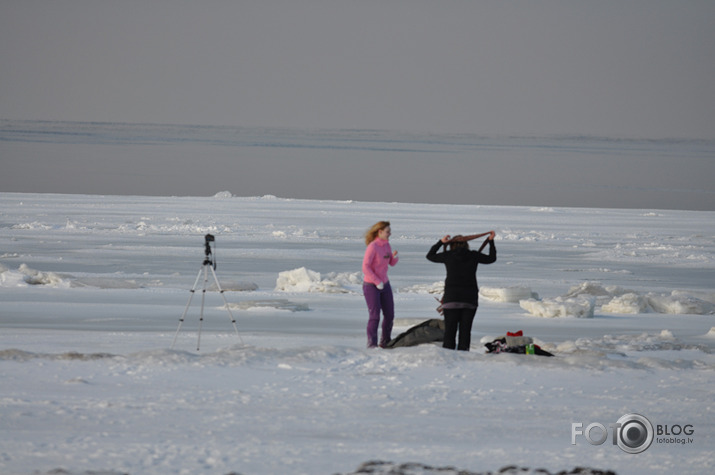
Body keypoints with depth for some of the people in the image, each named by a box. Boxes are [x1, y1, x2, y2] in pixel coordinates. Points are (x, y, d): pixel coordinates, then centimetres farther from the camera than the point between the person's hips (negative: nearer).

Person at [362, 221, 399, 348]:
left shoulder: (386, 245, 5)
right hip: (371, 285, -8)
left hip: (384, 284, 8)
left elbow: (392, 263, 12)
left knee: (389, 315, 8)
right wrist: (377, 282, -21)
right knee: (375, 316, -11)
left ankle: (385, 342, 22)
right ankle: (371, 344, -4)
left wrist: (395, 256, -11)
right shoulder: (372, 247, -19)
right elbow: (365, 267, -22)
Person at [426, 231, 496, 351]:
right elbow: (491, 258, 20)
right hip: (470, 300, 2)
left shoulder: (448, 256, 0)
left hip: (452, 298, -2)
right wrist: (491, 241, 30)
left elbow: (430, 256, 16)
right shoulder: (473, 256, 3)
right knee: (465, 331, 4)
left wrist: (441, 242, 21)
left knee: (450, 331, -1)